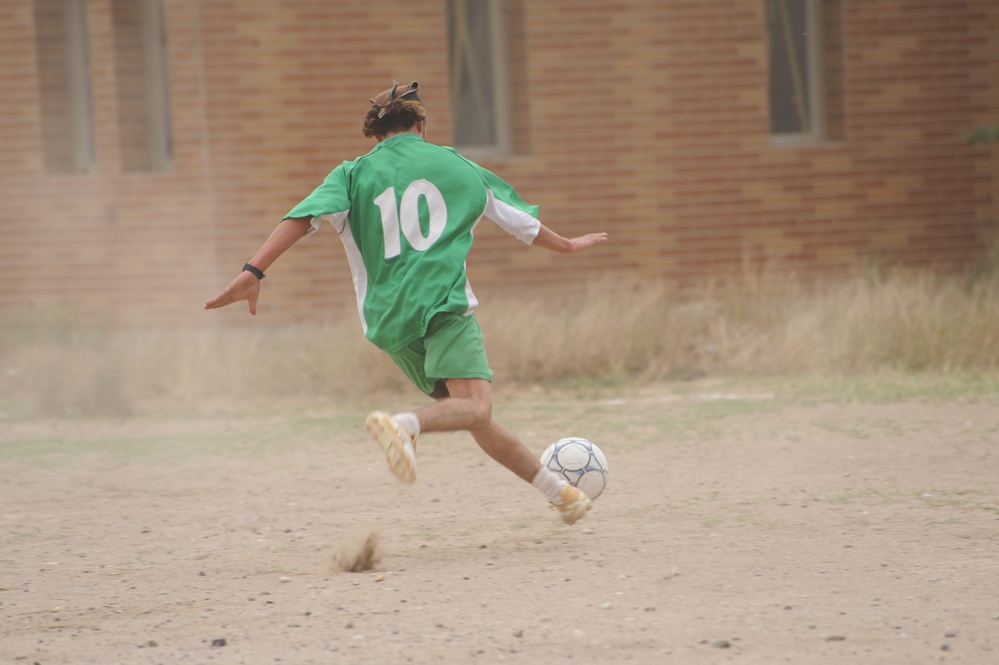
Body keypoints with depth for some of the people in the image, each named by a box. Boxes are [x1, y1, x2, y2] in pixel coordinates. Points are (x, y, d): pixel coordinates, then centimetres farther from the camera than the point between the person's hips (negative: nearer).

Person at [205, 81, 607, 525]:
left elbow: (304, 217, -5)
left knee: (471, 415, 12)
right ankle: (404, 424, -47)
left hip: (388, 319, 3)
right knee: (475, 409, -18)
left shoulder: (353, 175, 13)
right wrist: (565, 245, 45)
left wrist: (253, 272, -11)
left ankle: (556, 489, 16)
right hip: (445, 305, -3)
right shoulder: (452, 164, 16)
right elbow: (518, 220, 28)